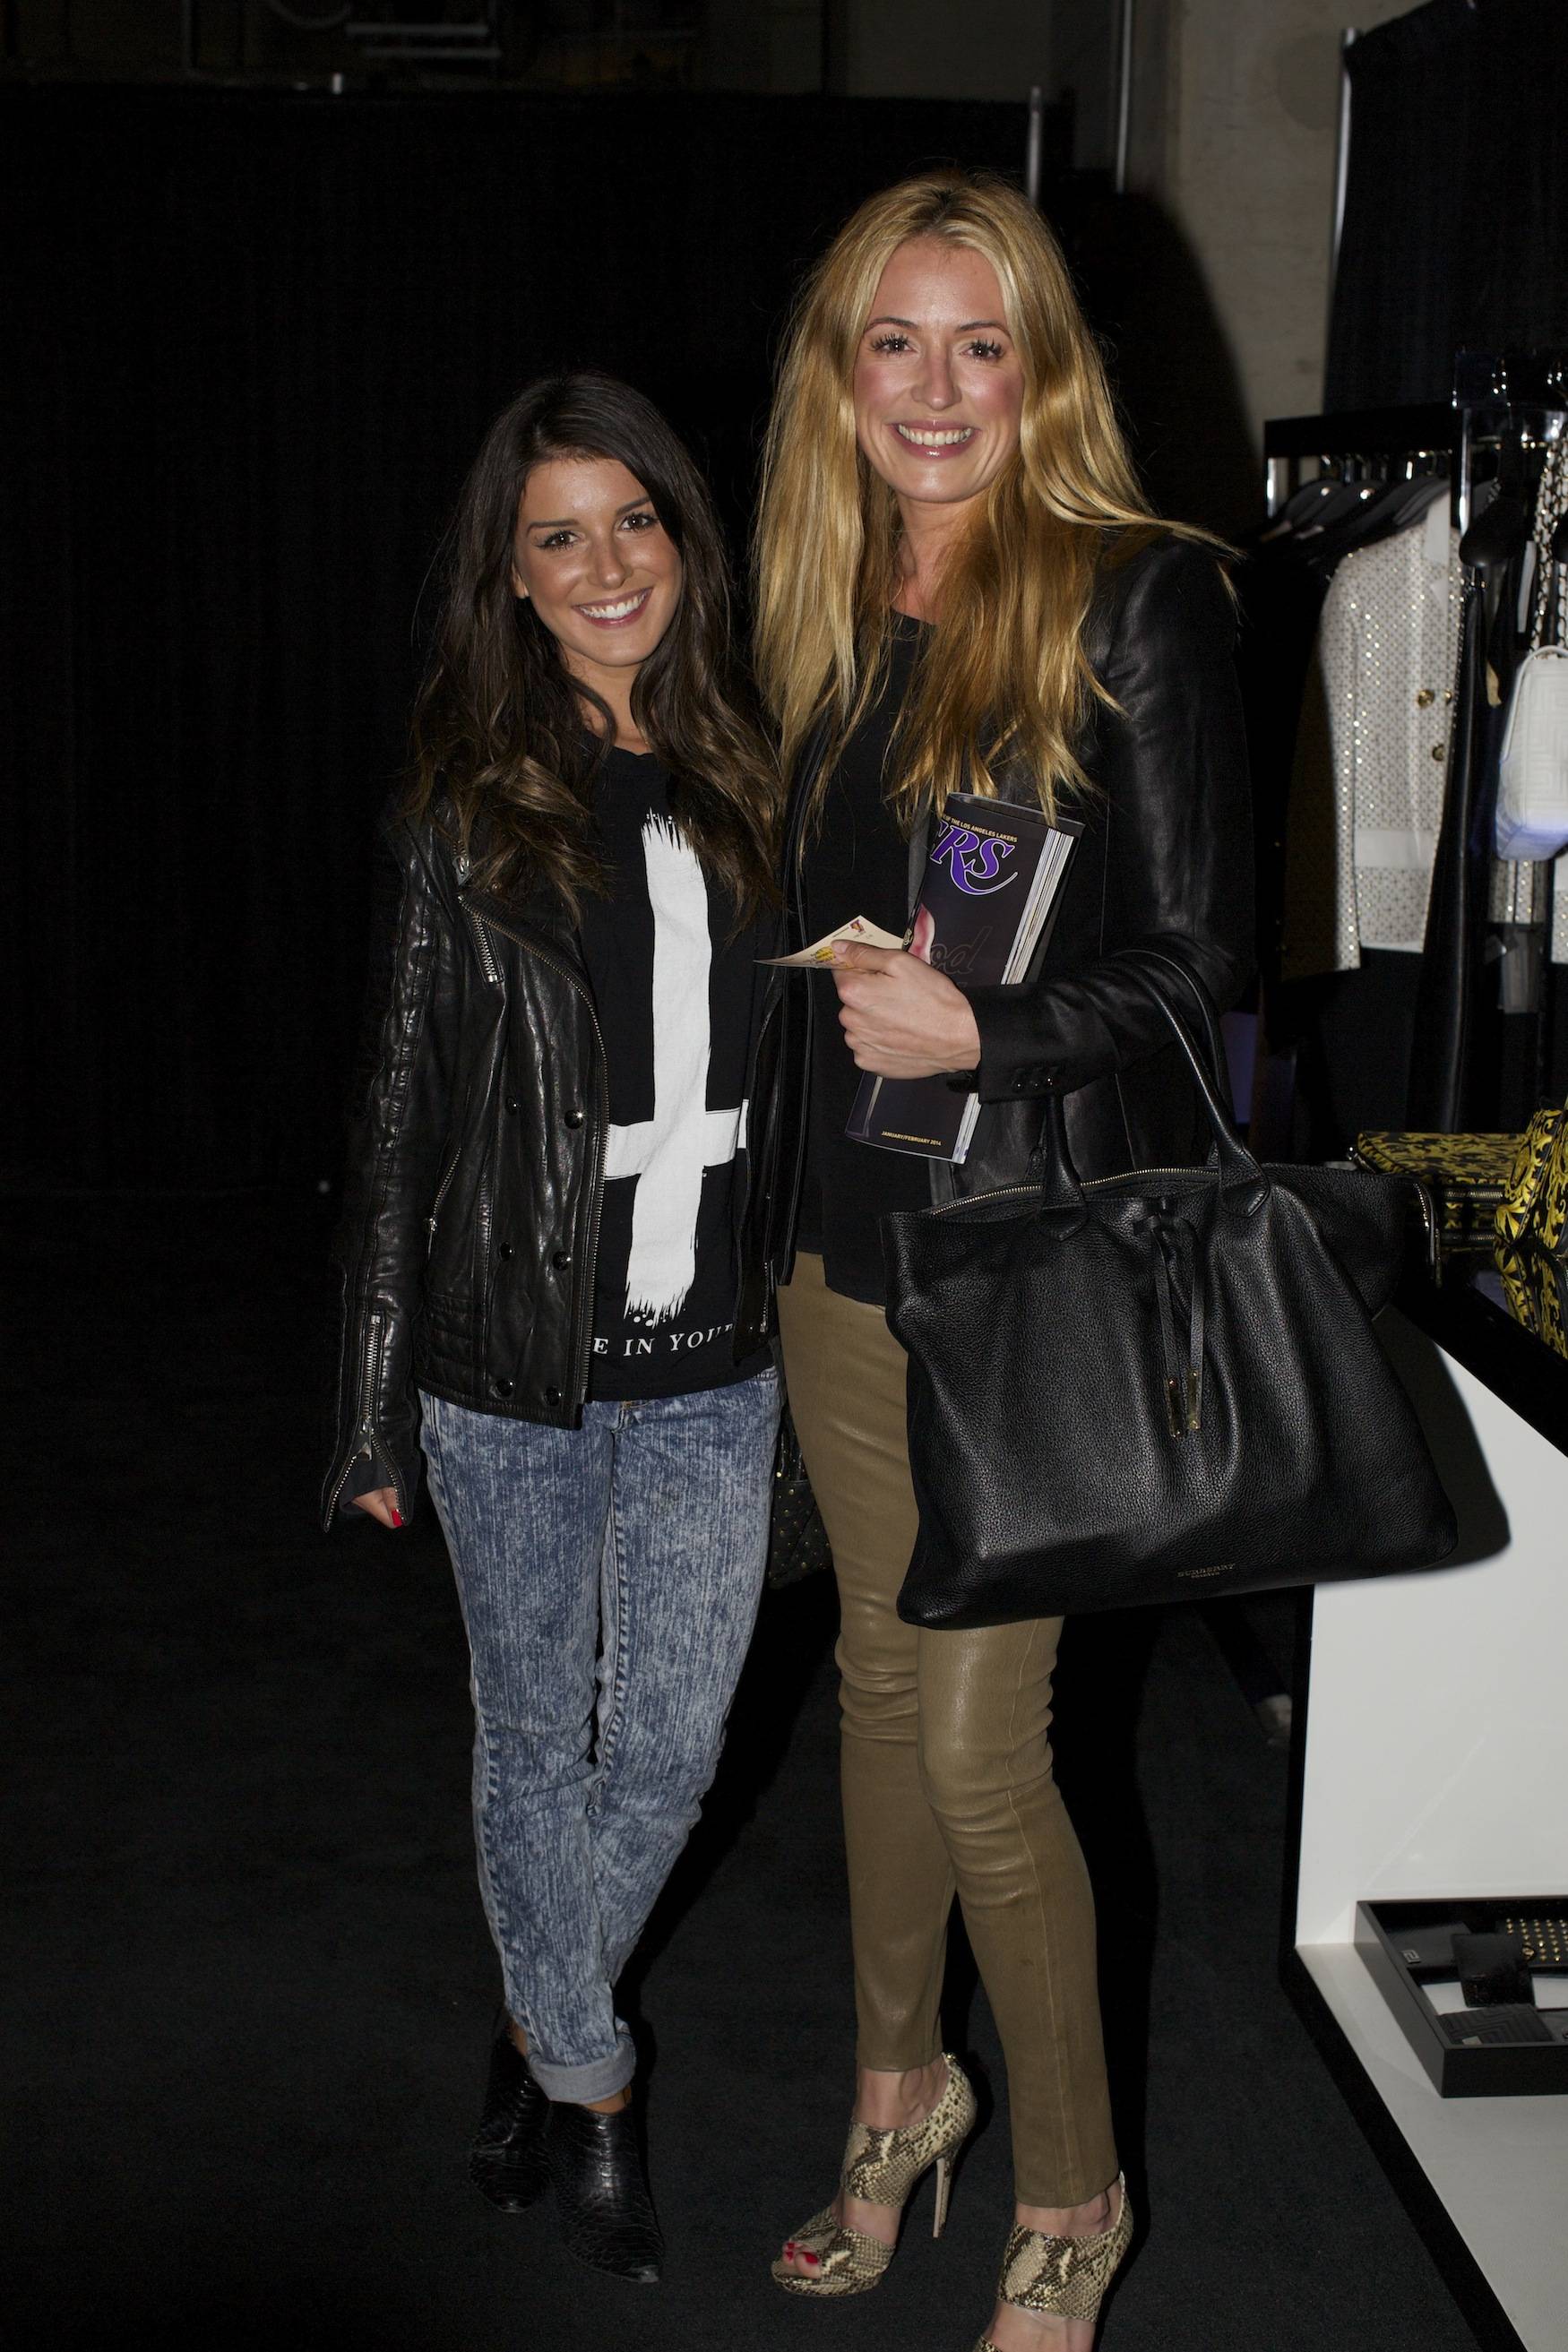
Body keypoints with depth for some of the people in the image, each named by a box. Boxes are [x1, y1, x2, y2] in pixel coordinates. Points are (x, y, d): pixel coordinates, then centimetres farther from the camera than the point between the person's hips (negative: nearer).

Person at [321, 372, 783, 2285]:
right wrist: (375, 1408, -3)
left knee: (670, 1754, 12)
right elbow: (400, 1117, -3)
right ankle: (586, 2089, 35)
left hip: (711, 1371, 3)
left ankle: (541, 2026, 39)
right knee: (538, 1741, 13)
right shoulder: (462, 817, -5)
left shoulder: (745, 785, 4)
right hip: (514, 1369, -3)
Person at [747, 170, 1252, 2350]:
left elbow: (1203, 965, -11)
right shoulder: (824, 615, 9)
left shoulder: (1136, 600, -11)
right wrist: (777, 1218, 15)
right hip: (845, 1240, 6)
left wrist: (981, 1028, -24)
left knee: (977, 1739, -1)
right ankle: (901, 2084, 39)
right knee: (884, 1672, 18)